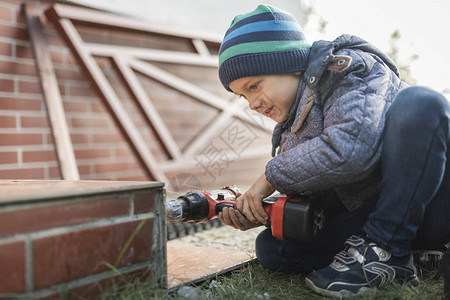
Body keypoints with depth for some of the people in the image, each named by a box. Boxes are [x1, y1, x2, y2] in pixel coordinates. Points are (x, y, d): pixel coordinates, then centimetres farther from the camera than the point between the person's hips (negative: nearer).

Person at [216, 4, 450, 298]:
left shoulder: (349, 67, -10)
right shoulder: (290, 130, 13)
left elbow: (349, 149, -30)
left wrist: (272, 177, -18)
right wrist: (258, 215, -9)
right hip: (363, 217, 6)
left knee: (419, 103, -32)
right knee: (271, 247, -8)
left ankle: (385, 252, -23)